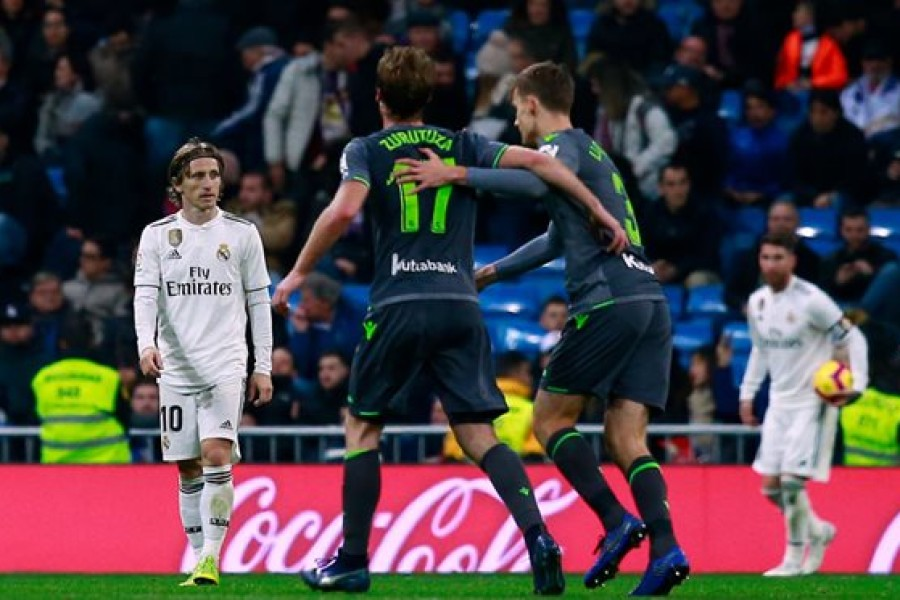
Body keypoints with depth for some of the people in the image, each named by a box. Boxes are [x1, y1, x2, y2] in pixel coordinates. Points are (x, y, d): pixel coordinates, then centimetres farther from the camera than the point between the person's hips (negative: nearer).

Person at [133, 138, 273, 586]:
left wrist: (263, 368, 3)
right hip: (176, 366, 2)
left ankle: (211, 559, -17)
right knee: (188, 469, 4)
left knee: (216, 456, -18)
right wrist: (147, 344, -21)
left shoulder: (242, 234, 4)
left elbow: (259, 302, 7)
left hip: (226, 365, -2)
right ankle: (198, 559, 12)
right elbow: (145, 295, -2)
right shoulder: (156, 235, 5)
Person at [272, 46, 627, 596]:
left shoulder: (365, 151, 5)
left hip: (400, 307, -2)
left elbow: (344, 210, -13)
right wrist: (601, 212, 8)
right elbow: (535, 161, 2)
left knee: (361, 426, 13)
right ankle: (538, 535, -20)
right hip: (461, 306, 3)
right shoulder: (464, 147, 14)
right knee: (479, 437, 2)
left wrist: (299, 273, -3)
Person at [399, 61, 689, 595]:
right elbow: (558, 239, 43)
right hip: (651, 301, 8)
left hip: (609, 301, -8)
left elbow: (538, 181, -26)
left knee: (551, 417, 1)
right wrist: (494, 272, 51)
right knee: (626, 439, 2)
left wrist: (457, 174, -22)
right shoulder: (591, 152, 30)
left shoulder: (565, 144, 1)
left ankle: (617, 522, -14)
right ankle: (666, 548, -16)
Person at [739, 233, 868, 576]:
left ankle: (795, 560, 0)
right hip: (779, 402, 7)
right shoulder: (757, 302, 5)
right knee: (771, 486, 4)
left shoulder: (811, 300, -16)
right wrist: (748, 394, 17)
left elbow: (852, 338, -11)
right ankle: (818, 531, 28)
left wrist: (857, 384, -21)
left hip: (813, 401, -7)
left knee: (792, 481, -14)